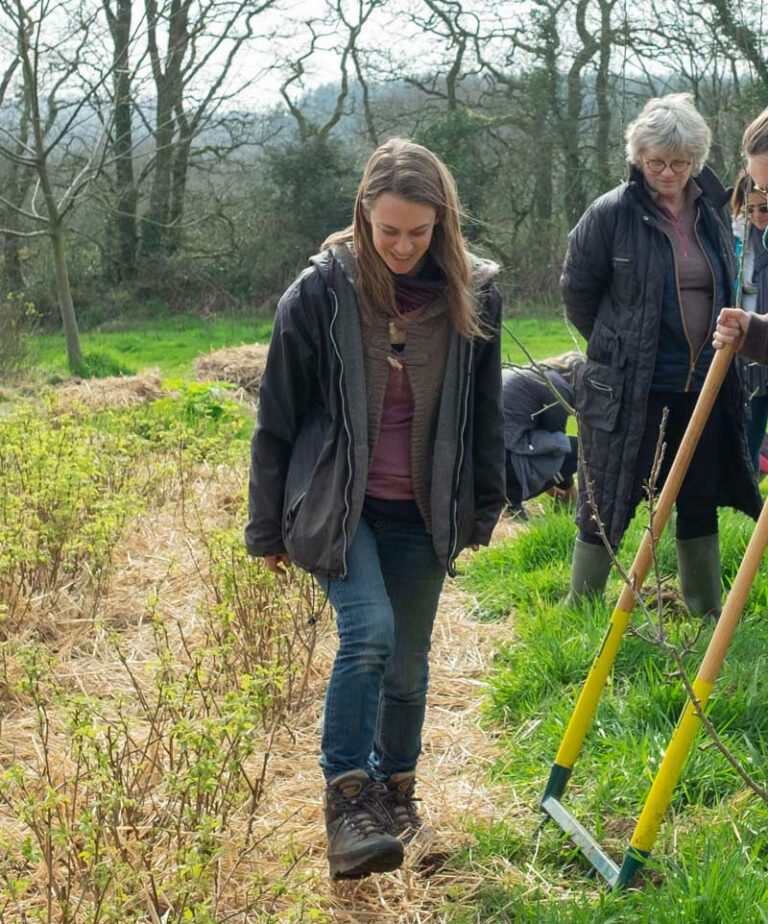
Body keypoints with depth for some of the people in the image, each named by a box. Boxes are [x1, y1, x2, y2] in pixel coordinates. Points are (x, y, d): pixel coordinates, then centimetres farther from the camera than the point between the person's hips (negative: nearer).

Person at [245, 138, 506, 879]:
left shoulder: (473, 293, -2)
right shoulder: (321, 292, -11)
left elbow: (485, 412, 10)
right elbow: (278, 417, -3)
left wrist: (483, 510, 14)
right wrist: (269, 528, 0)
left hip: (422, 512, 3)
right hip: (337, 506, -3)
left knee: (409, 659, 12)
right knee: (369, 633, -23)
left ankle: (396, 789, 35)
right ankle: (346, 805, -12)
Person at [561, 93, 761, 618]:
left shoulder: (714, 210, 5)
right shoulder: (611, 214, -11)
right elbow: (577, 293, -1)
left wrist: (724, 348, 15)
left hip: (702, 385, 5)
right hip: (628, 390, -5)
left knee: (701, 505, 15)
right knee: (607, 507, 2)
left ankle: (709, 616, 29)